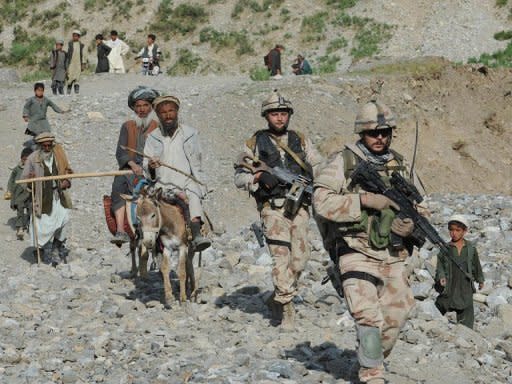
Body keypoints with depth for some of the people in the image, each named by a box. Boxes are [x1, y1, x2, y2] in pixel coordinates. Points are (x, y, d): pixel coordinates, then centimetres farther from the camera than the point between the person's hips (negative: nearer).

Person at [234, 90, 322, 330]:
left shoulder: (300, 141, 15)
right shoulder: (256, 143, 7)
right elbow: (239, 177, 7)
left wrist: (311, 180, -4)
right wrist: (259, 177, -13)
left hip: (299, 205, 3)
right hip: (273, 207, -3)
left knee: (300, 258, -1)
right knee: (282, 258, -14)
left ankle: (277, 298, 20)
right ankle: (286, 309, -7)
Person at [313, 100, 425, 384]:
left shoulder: (401, 166, 10)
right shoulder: (342, 162, -5)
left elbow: (420, 206, 16)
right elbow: (322, 201, -15)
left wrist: (412, 224, -7)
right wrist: (365, 200, -22)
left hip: (393, 255, 5)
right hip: (357, 252, -5)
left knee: (396, 317, 10)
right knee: (369, 317, -15)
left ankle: (375, 358, 34)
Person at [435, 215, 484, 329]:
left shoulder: (471, 248, 5)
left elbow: (476, 265, 17)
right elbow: (440, 266, -1)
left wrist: (480, 280, 26)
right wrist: (441, 277, -20)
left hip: (465, 288, 1)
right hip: (448, 288, -1)